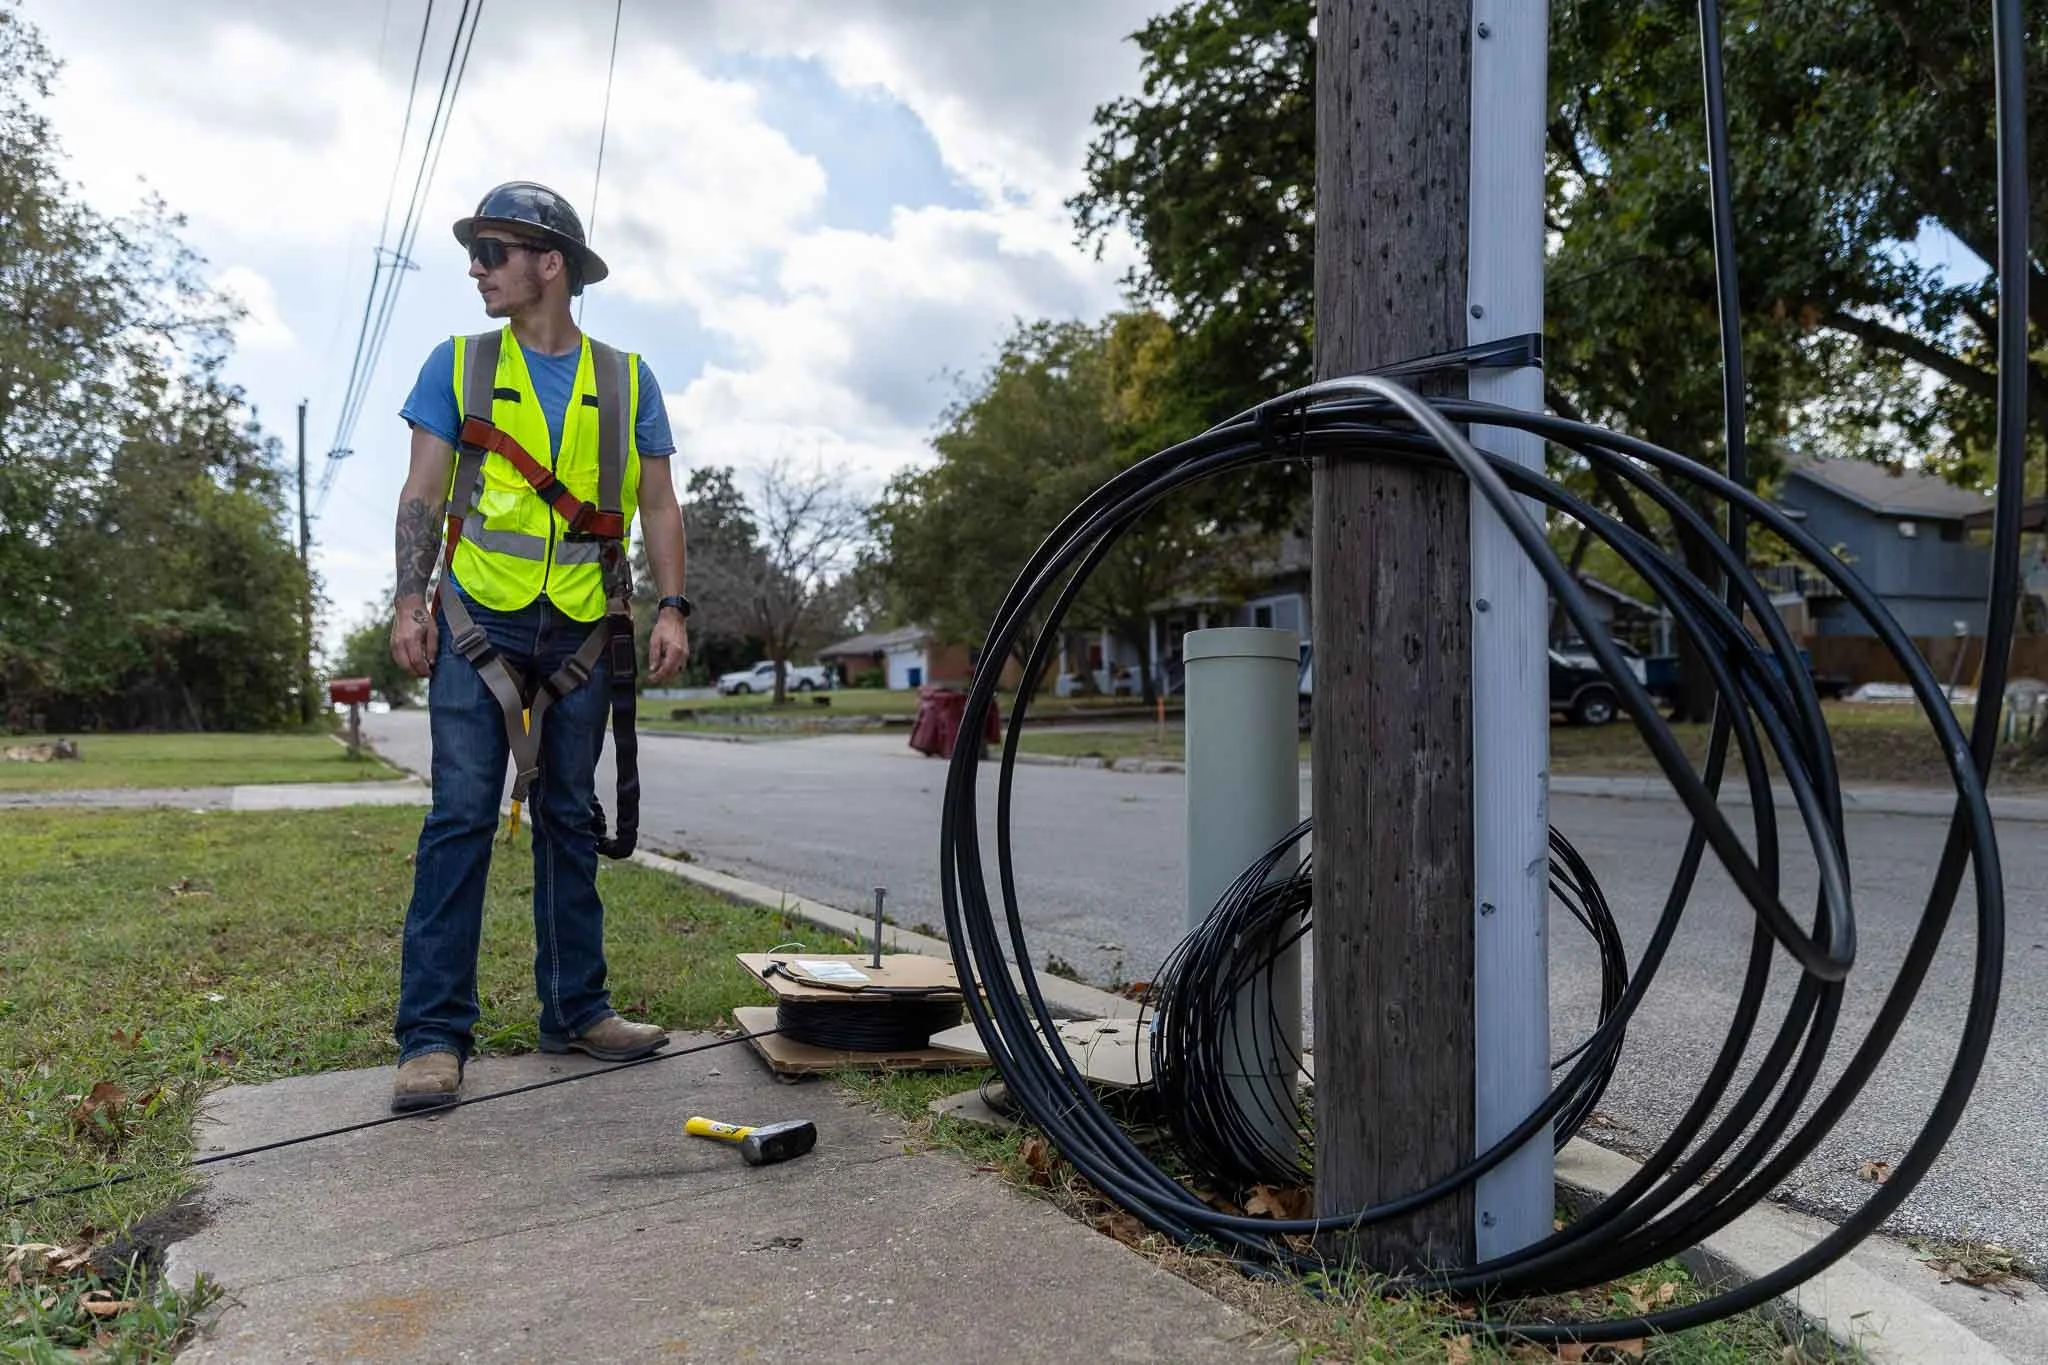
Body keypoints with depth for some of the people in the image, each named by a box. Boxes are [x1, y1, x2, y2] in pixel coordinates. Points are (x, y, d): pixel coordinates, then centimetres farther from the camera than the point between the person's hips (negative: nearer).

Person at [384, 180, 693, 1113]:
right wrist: (410, 601, -6)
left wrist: (672, 606, -4)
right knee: (463, 815, -7)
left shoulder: (626, 378, 9)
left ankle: (574, 1009, 15)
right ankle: (434, 1033, -2)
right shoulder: (458, 364, 8)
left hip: (582, 627, 2)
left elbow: (657, 503, 7)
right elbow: (423, 493, 5)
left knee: (569, 818, 7)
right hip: (479, 617, -1)